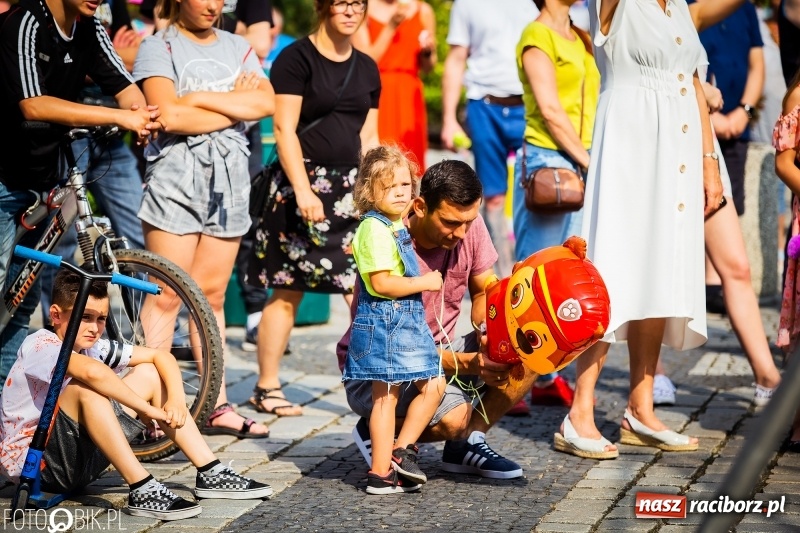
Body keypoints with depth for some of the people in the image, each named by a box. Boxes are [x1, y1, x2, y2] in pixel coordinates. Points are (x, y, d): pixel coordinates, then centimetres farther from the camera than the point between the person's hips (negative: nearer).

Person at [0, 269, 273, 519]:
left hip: (78, 461, 8)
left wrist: (177, 400, -13)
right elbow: (92, 371, -39)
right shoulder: (40, 345, -19)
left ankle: (211, 474, -1)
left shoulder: (94, 346, 3)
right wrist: (150, 410, -32)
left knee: (149, 373, 3)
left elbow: (161, 355, 5)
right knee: (86, 387, -32)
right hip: (31, 463, -8)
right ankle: (142, 491, -34)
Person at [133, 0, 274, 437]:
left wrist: (201, 97, -10)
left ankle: (217, 406, 12)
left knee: (212, 294, 9)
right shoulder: (159, 47, 0)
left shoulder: (236, 48, 15)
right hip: (175, 178, -5)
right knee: (167, 295, -7)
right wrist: (235, 105, -6)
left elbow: (266, 102, -2)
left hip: (227, 180, 5)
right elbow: (170, 115, -15)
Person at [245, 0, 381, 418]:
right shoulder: (296, 58, -4)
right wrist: (303, 190, -17)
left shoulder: (366, 68, 14)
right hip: (303, 184, -5)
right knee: (288, 291, -1)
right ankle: (266, 388, 10)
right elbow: (284, 130, -9)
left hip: (351, 188, 5)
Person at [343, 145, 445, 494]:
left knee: (433, 385, 9)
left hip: (406, 321, 10)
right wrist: (425, 282, -16)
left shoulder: (396, 227, 14)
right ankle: (381, 474, 3)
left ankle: (401, 451, 15)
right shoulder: (375, 229, -17)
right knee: (386, 396, -4)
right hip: (384, 323, -10)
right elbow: (382, 283, -23)